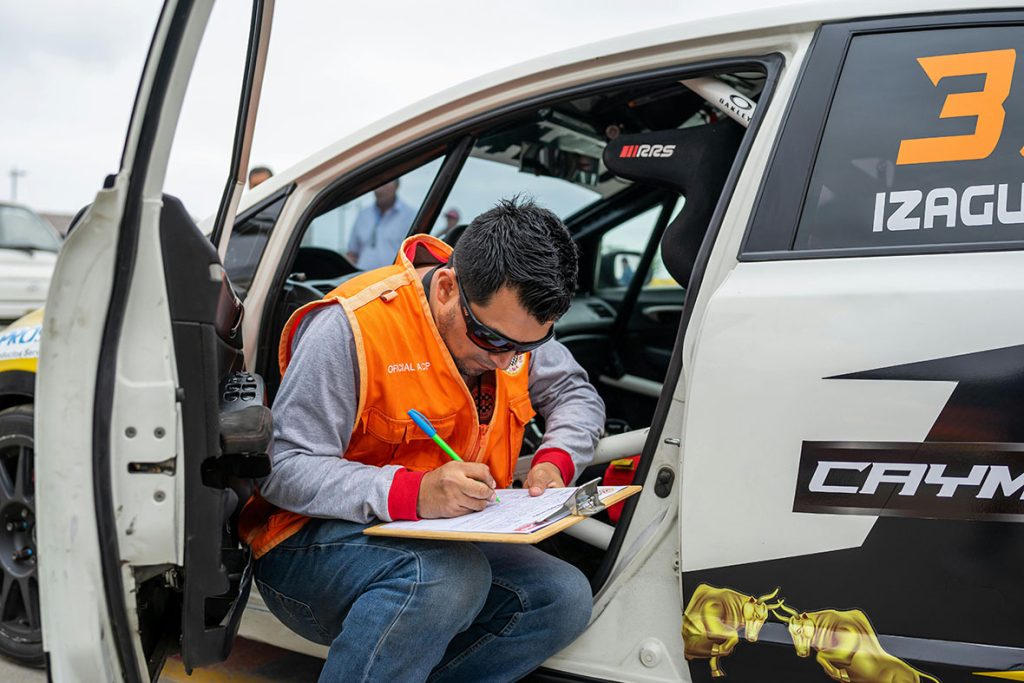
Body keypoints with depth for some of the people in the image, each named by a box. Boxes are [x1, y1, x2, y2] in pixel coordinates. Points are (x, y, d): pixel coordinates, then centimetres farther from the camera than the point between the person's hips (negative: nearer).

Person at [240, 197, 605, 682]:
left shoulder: (512, 321, -1)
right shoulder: (350, 326, -22)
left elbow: (577, 395, 14)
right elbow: (284, 470, -23)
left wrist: (555, 462, -9)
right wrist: (414, 493, -36)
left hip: (446, 541, 7)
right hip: (314, 543, -7)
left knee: (566, 597, -15)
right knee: (450, 573, -37)